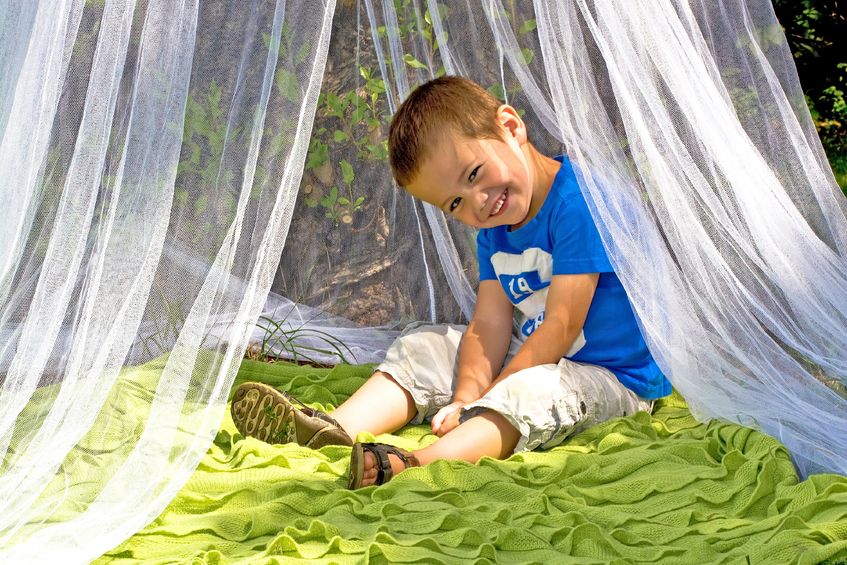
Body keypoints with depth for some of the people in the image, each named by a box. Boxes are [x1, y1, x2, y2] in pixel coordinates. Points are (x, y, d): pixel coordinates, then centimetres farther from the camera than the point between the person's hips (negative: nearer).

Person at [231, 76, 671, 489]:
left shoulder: (576, 201, -23)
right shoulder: (493, 230, 6)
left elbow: (562, 325, -24)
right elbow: (489, 324, -4)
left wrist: (485, 399, -23)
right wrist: (464, 398, -21)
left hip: (612, 376, -9)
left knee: (530, 391, -38)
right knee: (424, 346, 4)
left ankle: (414, 467, -59)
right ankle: (337, 429, -17)